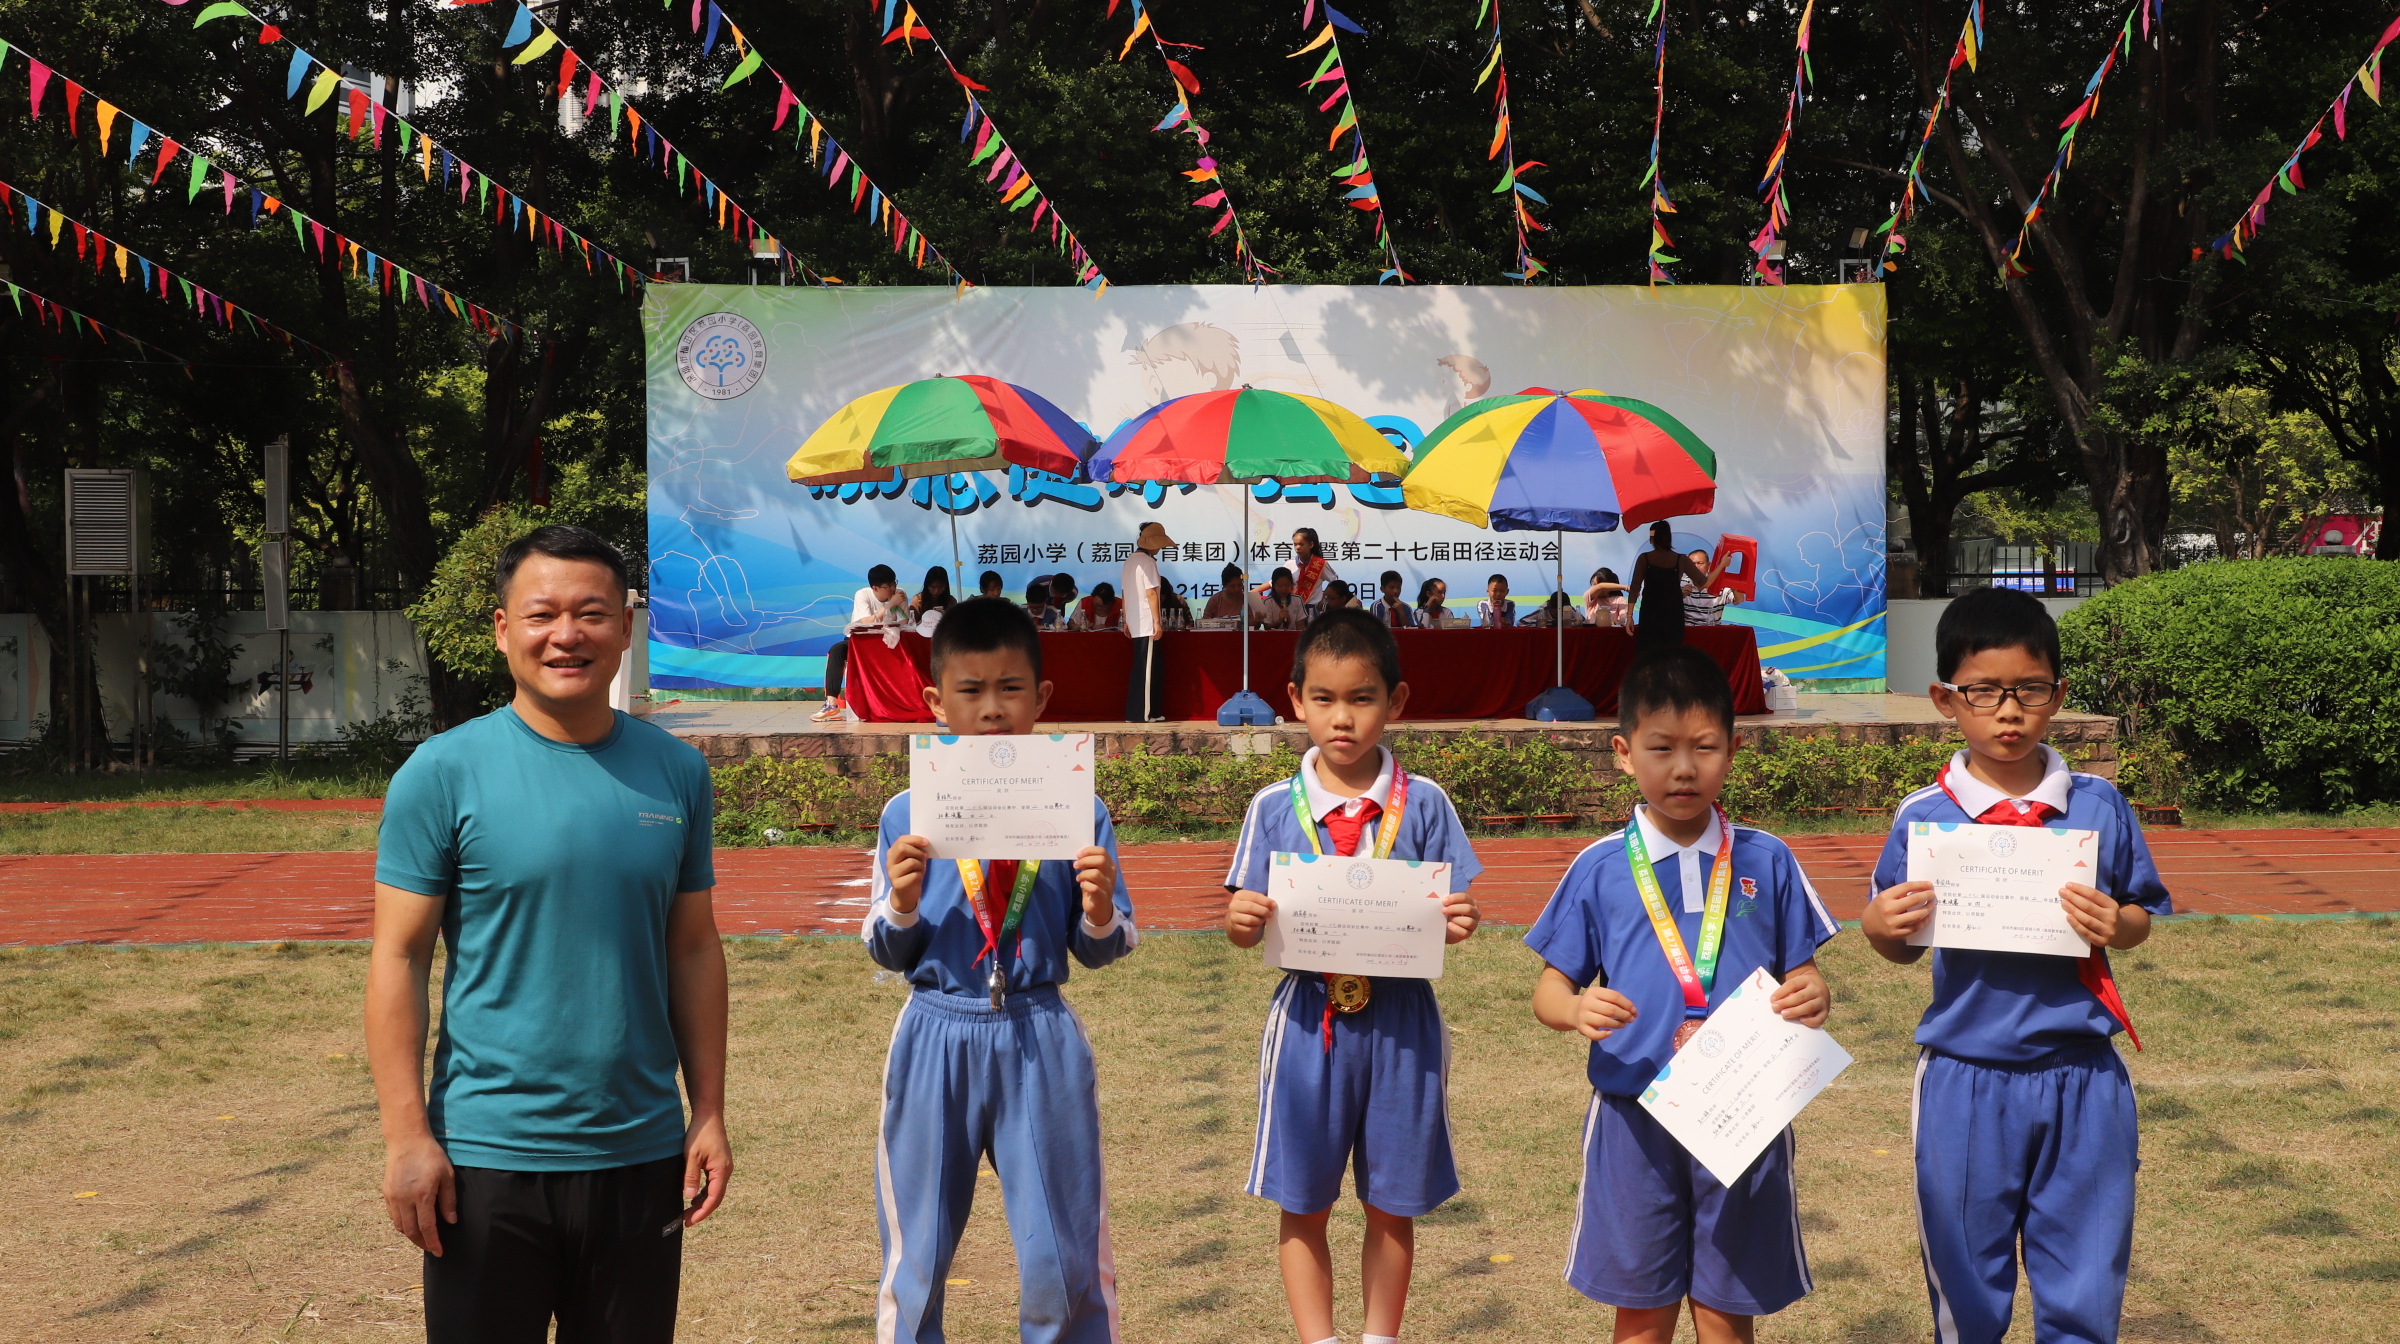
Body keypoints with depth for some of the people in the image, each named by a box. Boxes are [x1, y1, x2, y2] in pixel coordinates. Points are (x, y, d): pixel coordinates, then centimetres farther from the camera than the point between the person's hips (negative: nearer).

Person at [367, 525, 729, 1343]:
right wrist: (406, 1138, -13)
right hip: (487, 1154, -3)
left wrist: (709, 1112, 4)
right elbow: (398, 960, -7)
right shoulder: (444, 773, -6)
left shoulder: (675, 772, 4)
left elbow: (693, 949, 9)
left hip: (642, 1151, 3)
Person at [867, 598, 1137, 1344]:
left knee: (1065, 1260, 4)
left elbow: (1098, 952, 4)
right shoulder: (908, 816, 0)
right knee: (916, 1257, 11)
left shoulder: (1078, 812, -1)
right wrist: (901, 906, -15)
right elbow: (887, 954, 6)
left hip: (1041, 1038, -1)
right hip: (937, 1035, 1)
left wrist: (1100, 910, -17)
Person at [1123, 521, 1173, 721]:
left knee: (1142, 668, 13)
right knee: (1147, 669, -5)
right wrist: (1157, 621, -15)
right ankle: (1142, 713, -5)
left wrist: (1127, 621, 21)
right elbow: (1151, 593, -16)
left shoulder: (1130, 561, 15)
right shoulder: (1148, 562, -12)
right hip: (1147, 624, -9)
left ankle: (1135, 713, 13)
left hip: (1134, 625, 9)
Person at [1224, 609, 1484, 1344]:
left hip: (1401, 1021, 0)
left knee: (1392, 1202, 10)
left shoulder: (1423, 805, -2)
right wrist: (1241, 920, -20)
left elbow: (1453, 916, 1)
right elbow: (1247, 928, 2)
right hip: (1308, 1020, 0)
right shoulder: (1274, 809, 0)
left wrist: (1457, 924, -21)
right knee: (1303, 1203, 7)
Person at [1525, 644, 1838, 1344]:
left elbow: (1800, 974, 8)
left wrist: (1811, 997, -15)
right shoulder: (1600, 869, 1)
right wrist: (1578, 1010, -19)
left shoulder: (1766, 862, 3)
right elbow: (1549, 992, 4)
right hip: (1634, 1119, 0)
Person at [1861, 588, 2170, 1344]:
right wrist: (1876, 928, -15)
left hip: (2082, 1081, 1)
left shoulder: (2099, 806, -1)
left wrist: (2117, 925, -13)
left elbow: (2142, 919, 8)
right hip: (1965, 1078, 0)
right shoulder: (1922, 818, -3)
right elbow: (1901, 950, 6)